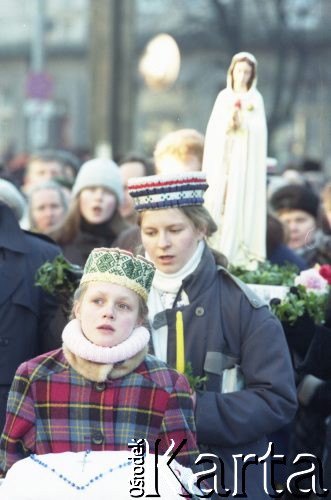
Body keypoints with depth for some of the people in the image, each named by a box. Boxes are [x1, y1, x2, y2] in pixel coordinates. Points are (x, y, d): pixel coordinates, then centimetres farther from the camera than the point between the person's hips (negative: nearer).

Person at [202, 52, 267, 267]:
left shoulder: (255, 99, 5)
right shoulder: (224, 96, 12)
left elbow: (259, 130, -4)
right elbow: (213, 127, 7)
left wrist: (241, 123, -20)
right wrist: (227, 123, -13)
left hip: (244, 158, -3)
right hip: (220, 156, 3)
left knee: (238, 200, -8)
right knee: (217, 199, -4)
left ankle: (235, 249, -9)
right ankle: (215, 248, -2)